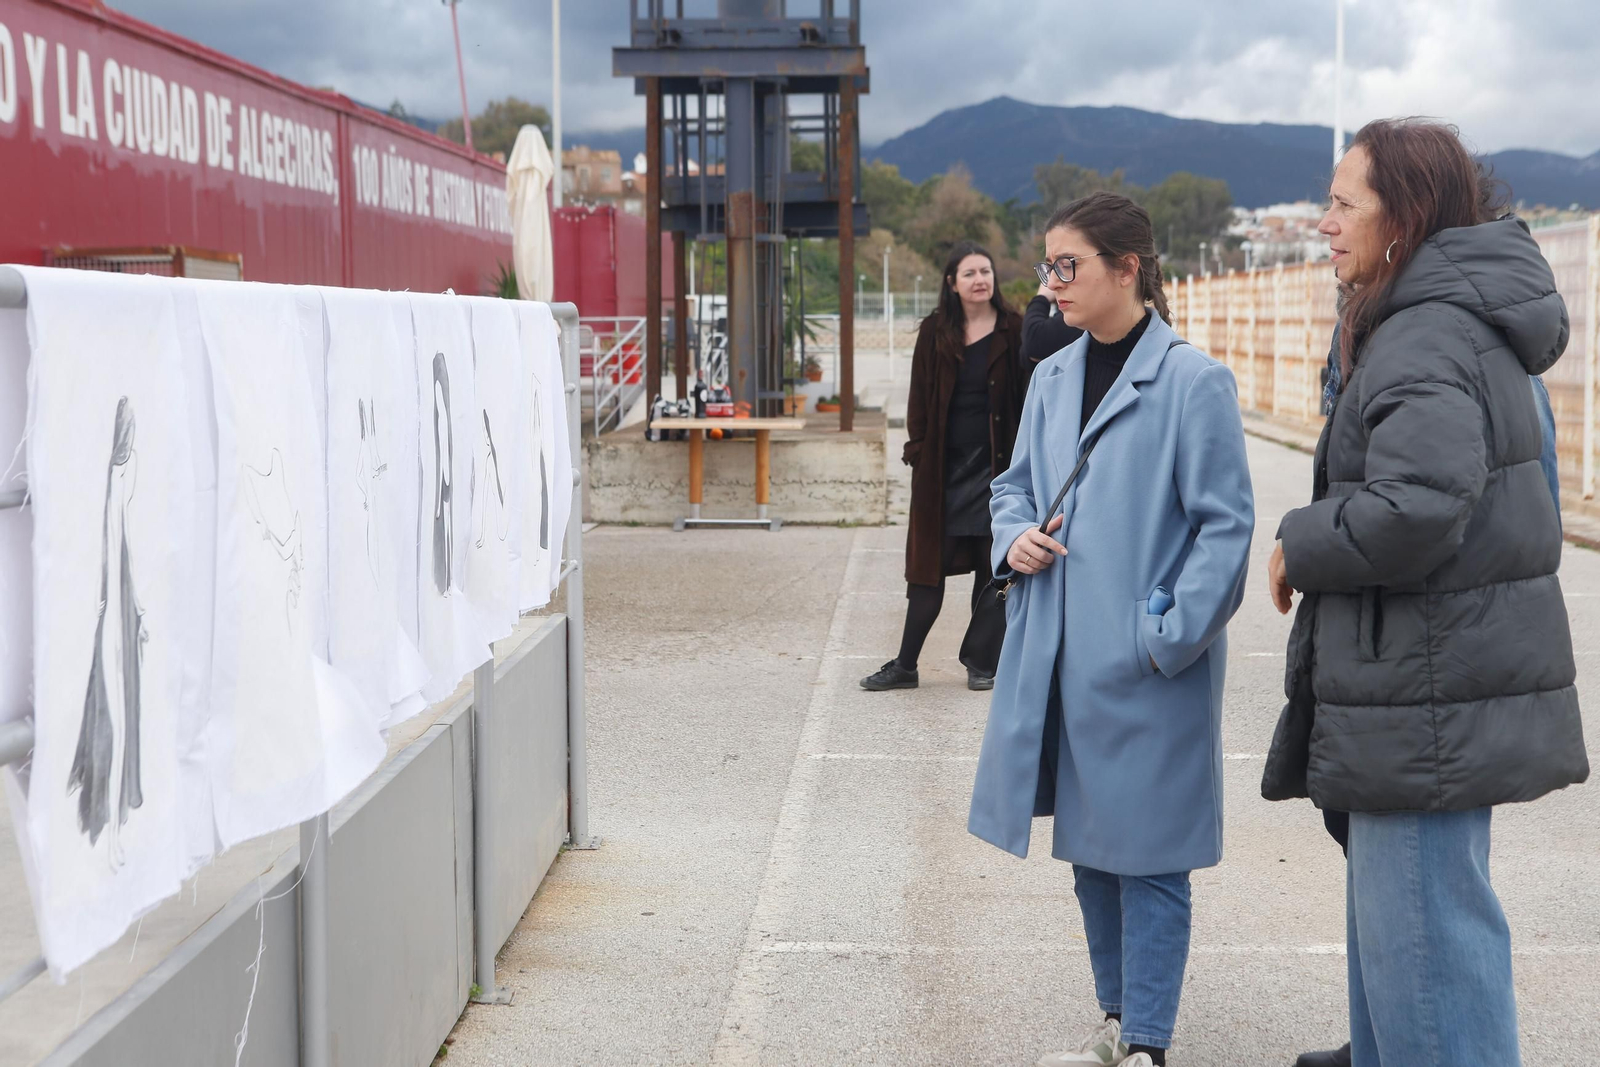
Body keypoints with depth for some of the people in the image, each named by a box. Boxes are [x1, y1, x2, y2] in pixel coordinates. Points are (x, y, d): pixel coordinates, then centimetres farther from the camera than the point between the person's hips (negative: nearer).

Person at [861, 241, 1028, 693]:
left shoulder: (1012, 330, 1)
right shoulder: (935, 333, 5)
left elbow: (1027, 391, 0)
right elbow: (920, 396, 8)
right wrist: (917, 448, -1)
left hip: (996, 466, -1)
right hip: (944, 467, 1)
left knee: (991, 569, 5)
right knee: (929, 568, 2)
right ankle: (905, 665, 7)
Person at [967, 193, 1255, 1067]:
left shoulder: (1192, 381, -12)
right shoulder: (1052, 378, 8)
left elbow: (1225, 522, -12)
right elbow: (1015, 484, 21)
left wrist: (1173, 635, -16)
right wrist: (1014, 540, -1)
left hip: (1145, 662, -7)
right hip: (1058, 655, 7)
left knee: (1147, 851, 2)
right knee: (1087, 842, 16)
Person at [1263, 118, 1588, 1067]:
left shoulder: (1425, 339, -18)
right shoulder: (1474, 325, 14)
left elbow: (1415, 507, -31)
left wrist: (1301, 549, -14)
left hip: (1430, 703, -11)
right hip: (1459, 680, 11)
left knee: (1422, 945, -4)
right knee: (1392, 926, 21)